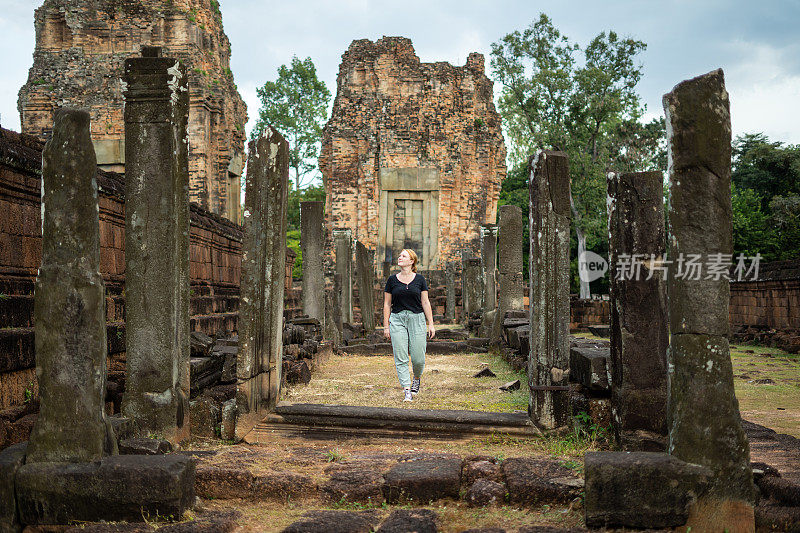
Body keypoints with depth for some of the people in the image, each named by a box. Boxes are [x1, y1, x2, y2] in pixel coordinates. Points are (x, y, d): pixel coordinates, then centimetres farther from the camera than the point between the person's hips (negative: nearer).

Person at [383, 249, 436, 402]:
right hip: (397, 319, 1)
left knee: (418, 358, -4)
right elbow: (387, 304, 8)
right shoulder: (392, 280, 6)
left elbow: (425, 303, 5)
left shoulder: (419, 279, 5)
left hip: (417, 318, -1)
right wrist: (386, 326, 3)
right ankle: (407, 391, -2)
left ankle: (416, 379, 28)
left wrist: (431, 324, 0)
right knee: (400, 358, -6)